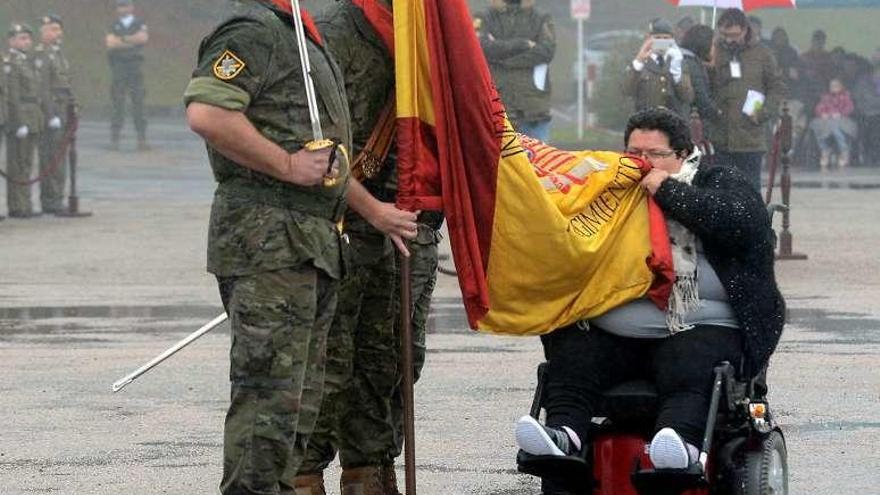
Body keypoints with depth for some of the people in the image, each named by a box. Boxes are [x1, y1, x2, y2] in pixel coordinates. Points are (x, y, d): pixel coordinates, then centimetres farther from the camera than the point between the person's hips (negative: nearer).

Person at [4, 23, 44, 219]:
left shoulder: (31, 61, 17)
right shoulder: (10, 63, -11)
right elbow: (12, 96, -17)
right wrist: (20, 123, -20)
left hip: (34, 120, 9)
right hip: (19, 117, -9)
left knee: (27, 164, 12)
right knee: (18, 165, -5)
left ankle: (25, 206, 16)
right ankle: (17, 207, -3)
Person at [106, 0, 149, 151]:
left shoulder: (140, 24, 10)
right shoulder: (114, 26, 11)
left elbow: (143, 37, -10)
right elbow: (111, 43, -6)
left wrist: (122, 39, -9)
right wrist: (132, 41, -8)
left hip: (135, 66, 0)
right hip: (118, 65, 0)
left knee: (138, 103, -2)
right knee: (118, 104, -4)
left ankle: (142, 140, -2)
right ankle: (114, 139, -2)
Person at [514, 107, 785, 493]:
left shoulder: (718, 183, 14)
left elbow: (740, 223, -8)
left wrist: (670, 192, -5)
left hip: (698, 327, -4)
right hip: (609, 331, 4)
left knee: (689, 374, -35)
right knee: (571, 359, -25)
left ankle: (681, 441, -60)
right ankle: (563, 431, -47)